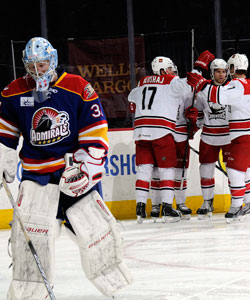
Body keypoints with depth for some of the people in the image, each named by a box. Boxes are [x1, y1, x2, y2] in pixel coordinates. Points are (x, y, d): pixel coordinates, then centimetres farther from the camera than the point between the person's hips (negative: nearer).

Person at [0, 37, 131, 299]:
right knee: (28, 229, -15)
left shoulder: (78, 88, -7)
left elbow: (96, 131, -6)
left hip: (75, 169, -1)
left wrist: (85, 165, -14)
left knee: (95, 227, 1)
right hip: (36, 173, 1)